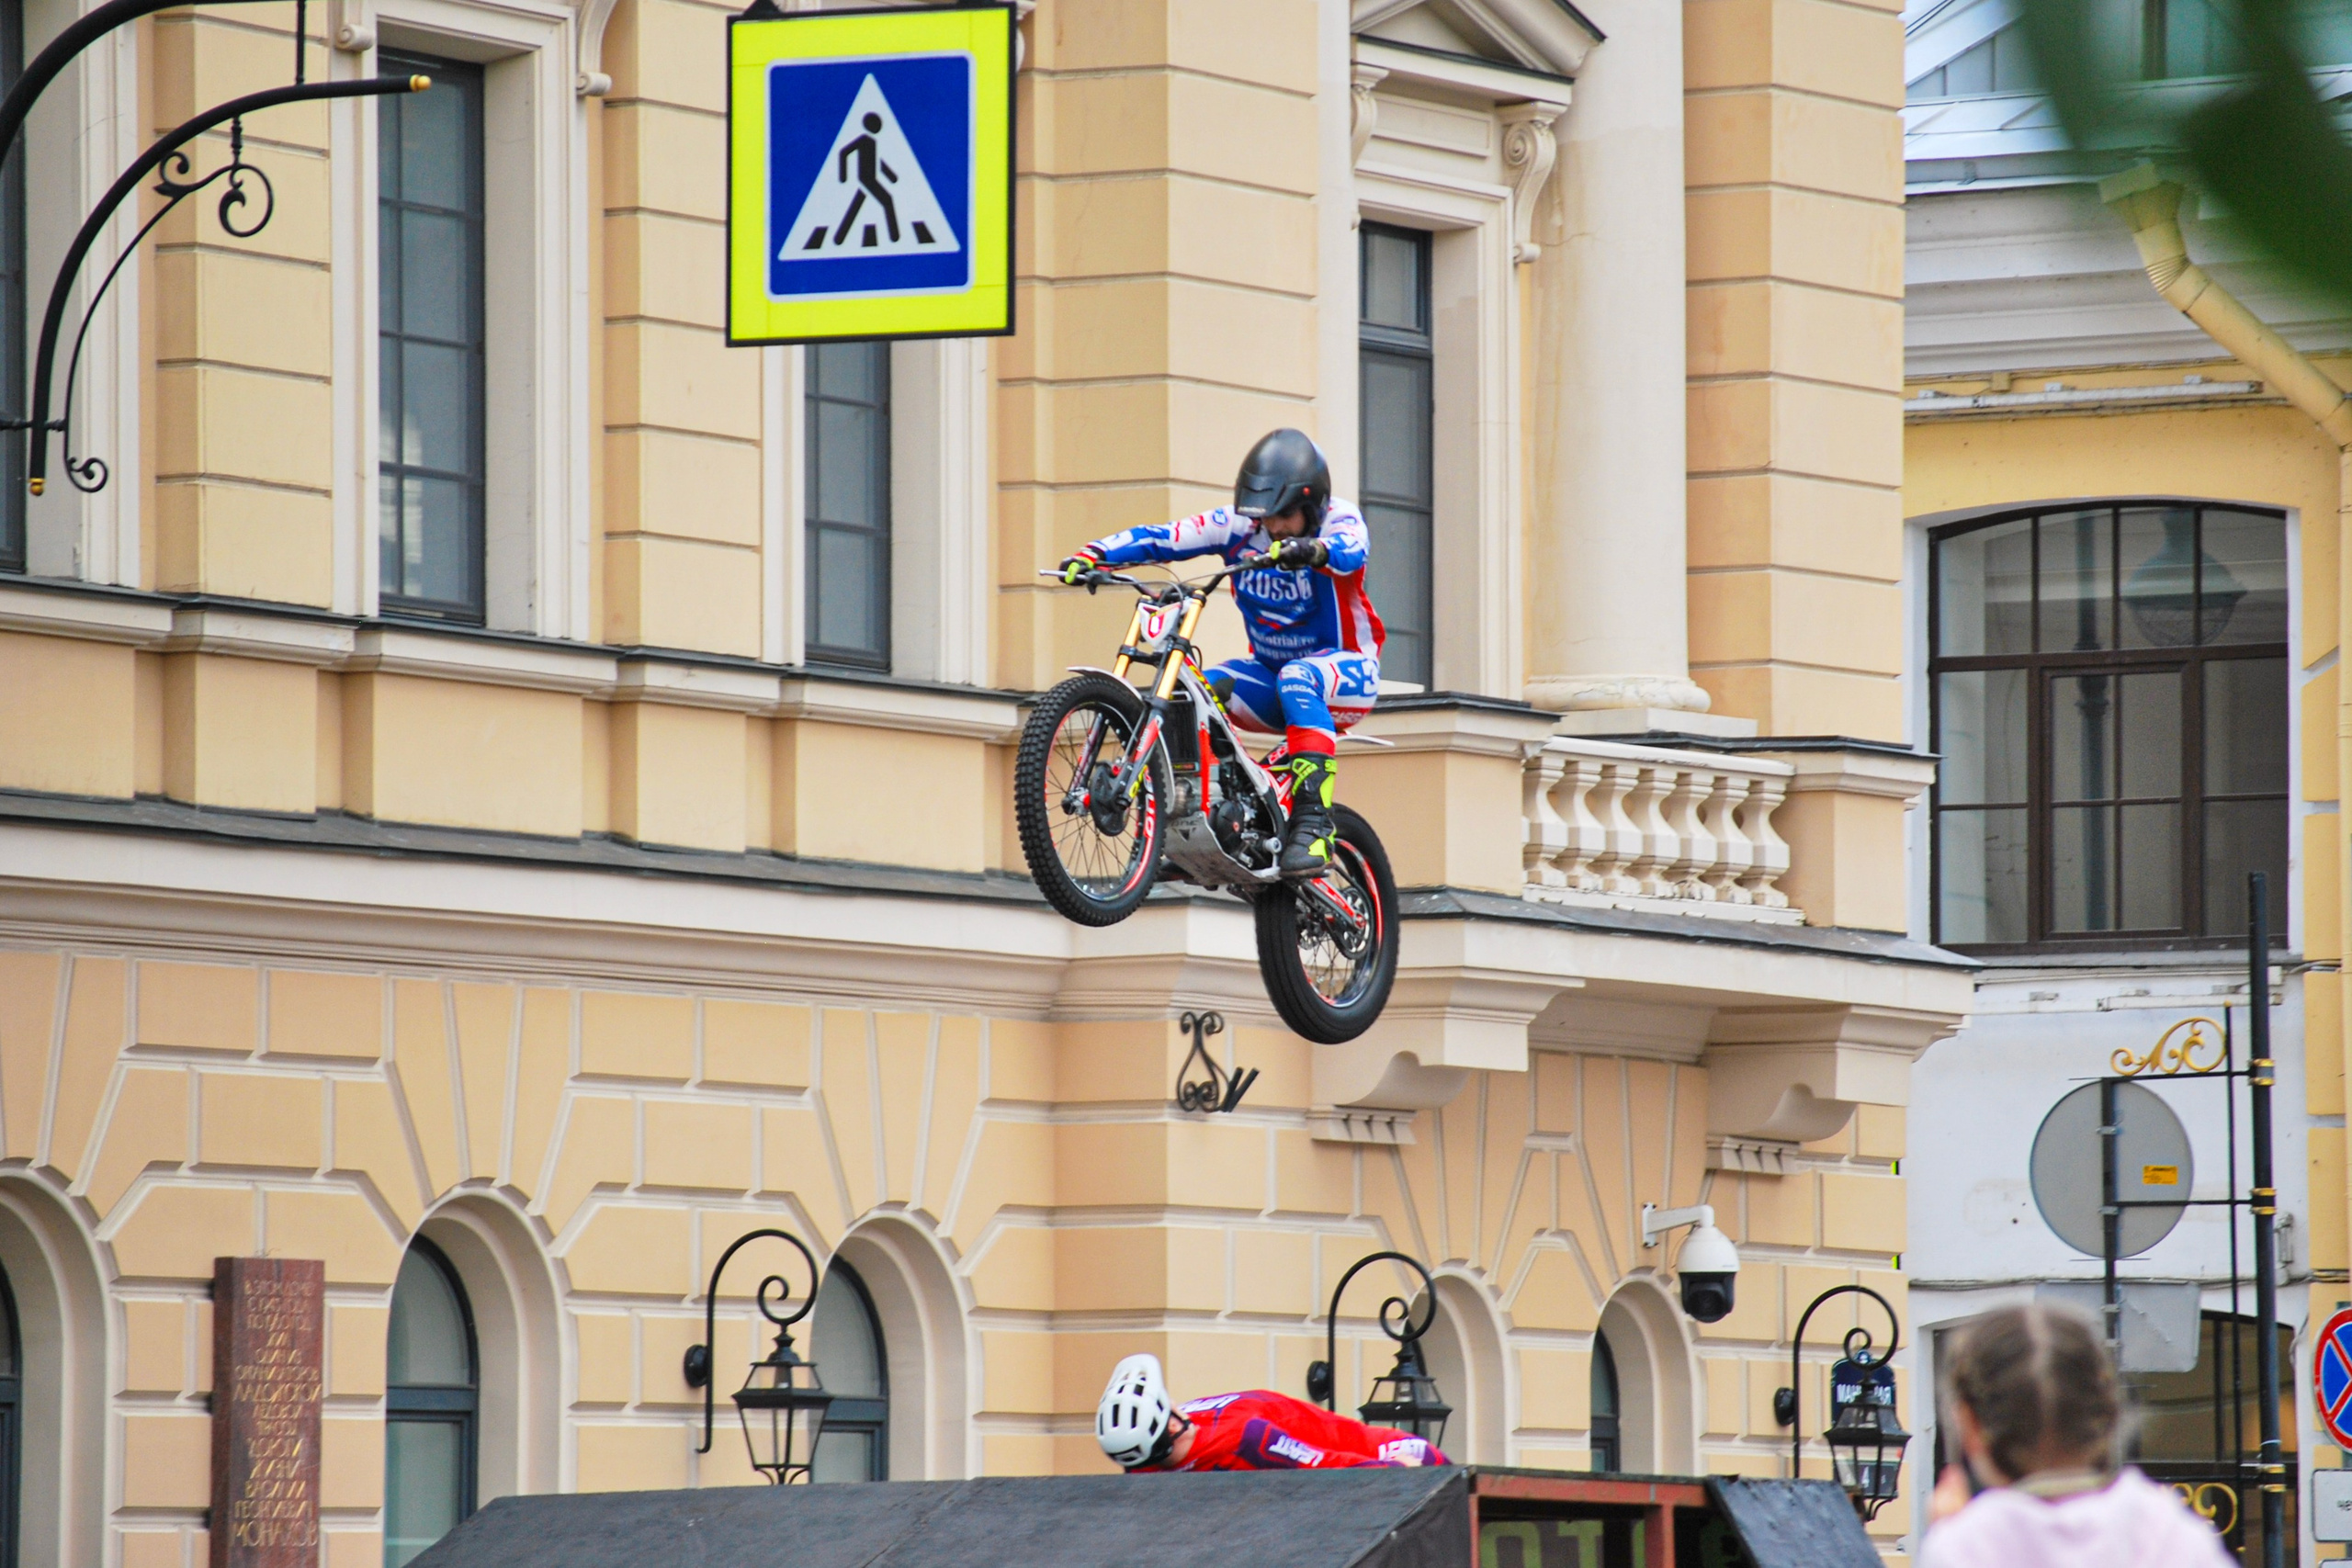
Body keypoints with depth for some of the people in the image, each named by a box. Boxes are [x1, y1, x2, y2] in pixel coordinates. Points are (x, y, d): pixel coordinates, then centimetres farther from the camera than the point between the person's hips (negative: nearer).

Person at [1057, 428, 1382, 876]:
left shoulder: (1338, 519, -13)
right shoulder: (1239, 526, -2)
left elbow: (1351, 549, -37)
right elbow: (1163, 537, -11)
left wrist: (1311, 550, -60)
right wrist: (1093, 555, -26)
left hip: (1347, 674, -5)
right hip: (1268, 670, 5)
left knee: (1297, 680, -38)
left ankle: (1313, 823, -43)